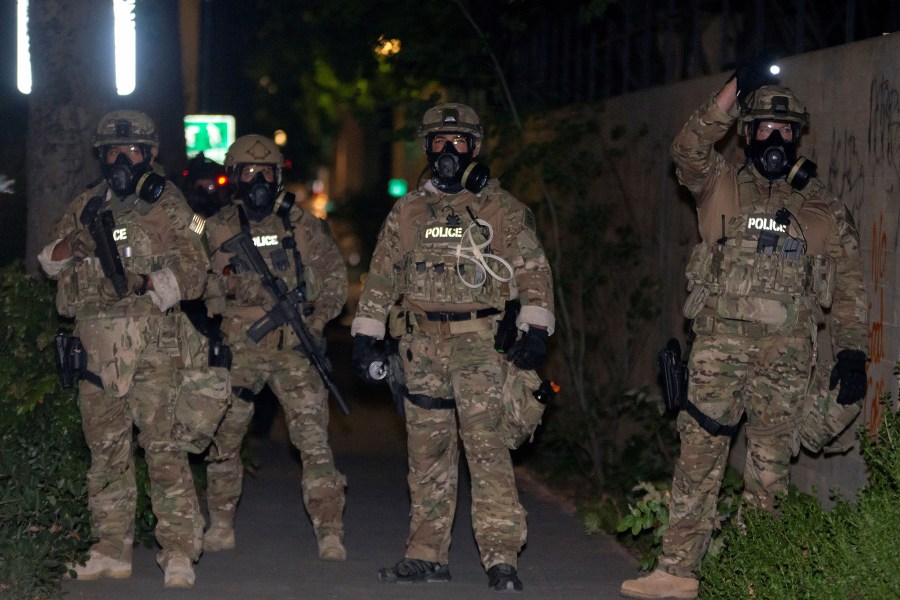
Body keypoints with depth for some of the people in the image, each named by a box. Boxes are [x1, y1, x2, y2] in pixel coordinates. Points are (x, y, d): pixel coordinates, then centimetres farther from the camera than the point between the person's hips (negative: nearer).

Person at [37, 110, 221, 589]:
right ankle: (112, 551, 16)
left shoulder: (167, 205, 2)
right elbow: (49, 261, 15)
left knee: (163, 446, -11)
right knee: (106, 450, 9)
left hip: (153, 348, -5)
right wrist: (76, 242, -6)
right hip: (96, 347, 5)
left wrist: (146, 282, -22)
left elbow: (193, 268, -5)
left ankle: (179, 551, -11)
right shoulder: (85, 206, 16)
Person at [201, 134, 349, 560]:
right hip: (237, 349, 2)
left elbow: (334, 275, 11)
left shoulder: (303, 226, 6)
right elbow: (203, 287, 14)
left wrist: (318, 319, -3)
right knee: (223, 437, 7)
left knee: (313, 438, -9)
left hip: (295, 348, -1)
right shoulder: (218, 230, 8)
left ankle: (330, 533, -9)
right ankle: (221, 526, 23)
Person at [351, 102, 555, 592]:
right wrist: (365, 336, 11)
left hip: (480, 341, -4)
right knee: (427, 451, 7)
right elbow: (381, 277, 17)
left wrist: (535, 330, -10)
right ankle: (427, 554, 14)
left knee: (485, 442, -12)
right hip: (422, 346, 4)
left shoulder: (501, 209, 4)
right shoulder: (408, 211, 13)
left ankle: (501, 557, -12)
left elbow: (534, 272, 2)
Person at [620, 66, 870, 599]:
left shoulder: (826, 211, 11)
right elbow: (689, 150, -8)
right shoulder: (722, 187, 11)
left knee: (770, 467, 3)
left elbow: (849, 287, 10)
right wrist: (734, 93, -13)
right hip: (720, 342, 0)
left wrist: (853, 352, 0)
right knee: (699, 454, -5)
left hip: (786, 354, 0)